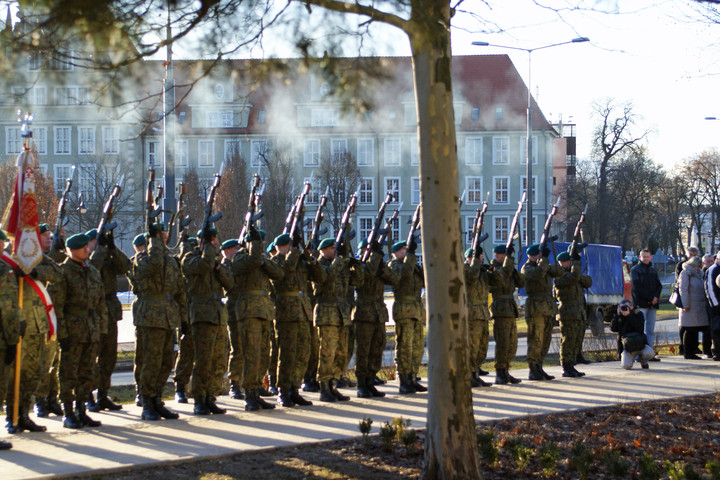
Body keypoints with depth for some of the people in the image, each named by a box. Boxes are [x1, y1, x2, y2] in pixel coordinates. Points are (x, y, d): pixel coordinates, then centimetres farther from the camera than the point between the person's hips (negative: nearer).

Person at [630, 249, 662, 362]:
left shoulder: (653, 271, 19)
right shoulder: (635, 270, 2)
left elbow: (659, 286, 14)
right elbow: (637, 287, -8)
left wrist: (655, 297, -6)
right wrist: (650, 298, -13)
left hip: (652, 305, 6)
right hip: (641, 304, -6)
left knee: (651, 330, 5)